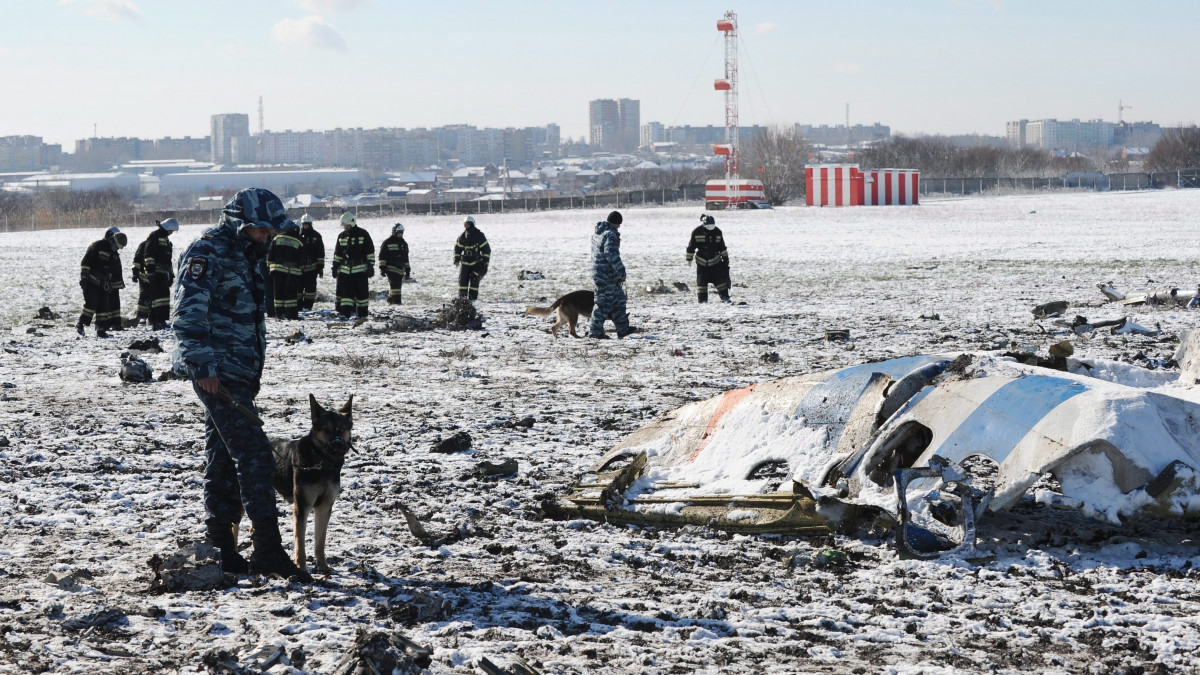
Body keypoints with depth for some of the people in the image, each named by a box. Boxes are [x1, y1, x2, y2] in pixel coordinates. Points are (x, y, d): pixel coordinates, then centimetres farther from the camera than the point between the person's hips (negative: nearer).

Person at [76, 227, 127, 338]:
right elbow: (85, 262, -12)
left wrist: (118, 287, 19)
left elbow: (117, 273, 23)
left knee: (104, 305, 3)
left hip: (103, 284, 7)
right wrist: (83, 277, -18)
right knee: (91, 302, -17)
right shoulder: (97, 246, -8)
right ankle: (81, 323, -4)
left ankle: (101, 329, 7)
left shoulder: (115, 255, 17)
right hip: (91, 282, -7)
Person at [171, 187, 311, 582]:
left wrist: (254, 371, 25)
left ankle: (222, 548, 15)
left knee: (224, 460, 11)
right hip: (216, 373, -10)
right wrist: (203, 366, -25)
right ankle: (268, 551, -15)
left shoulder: (243, 256, 18)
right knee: (254, 453, -13)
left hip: (238, 373, 10)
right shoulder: (207, 253, -13)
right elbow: (188, 313, -21)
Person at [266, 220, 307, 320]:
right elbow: (303, 259, 2)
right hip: (292, 270, -2)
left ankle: (279, 313, 5)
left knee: (278, 292, 7)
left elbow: (270, 254, 5)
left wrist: (269, 265, 14)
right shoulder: (298, 241, -2)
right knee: (291, 292, 0)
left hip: (277, 269, 2)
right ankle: (291, 314, -5)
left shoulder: (277, 238, 3)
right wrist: (301, 268, 17)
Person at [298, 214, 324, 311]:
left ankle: (308, 306, 2)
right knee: (298, 285, 2)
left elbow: (321, 252, 3)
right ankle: (298, 305, 8)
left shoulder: (316, 236, 2)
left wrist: (320, 266, 0)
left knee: (310, 287, -2)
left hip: (311, 267, -2)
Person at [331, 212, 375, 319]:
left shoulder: (363, 234, -1)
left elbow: (370, 252, -1)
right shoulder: (342, 236, 12)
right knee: (345, 291, -5)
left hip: (360, 269, -3)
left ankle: (362, 314, 10)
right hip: (345, 269, 3)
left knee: (361, 293, 2)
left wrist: (370, 266, -6)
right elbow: (337, 253, 19)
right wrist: (335, 267, 15)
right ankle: (345, 313, -7)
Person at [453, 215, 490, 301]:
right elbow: (457, 248, 15)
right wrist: (456, 260, 7)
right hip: (465, 261, 3)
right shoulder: (462, 236, 5)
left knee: (474, 279, -8)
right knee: (463, 278, -4)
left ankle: (472, 297, -4)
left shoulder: (479, 236, -5)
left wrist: (485, 261, -7)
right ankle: (462, 296, 2)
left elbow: (487, 249, -2)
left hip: (476, 262, -3)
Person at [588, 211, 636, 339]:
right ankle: (595, 331, 3)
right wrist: (621, 272, -21)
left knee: (618, 299, 17)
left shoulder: (597, 232, 13)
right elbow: (612, 255, -27)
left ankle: (623, 329, 23)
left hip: (598, 272, 10)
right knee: (604, 303, -2)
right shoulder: (610, 235, -19)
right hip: (607, 275, -10)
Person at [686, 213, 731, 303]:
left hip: (715, 260, 1)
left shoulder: (717, 232, -3)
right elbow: (691, 246, -1)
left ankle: (724, 297, 1)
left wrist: (725, 257, 13)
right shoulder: (697, 232, -11)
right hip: (701, 261, -1)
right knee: (701, 281, -1)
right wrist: (689, 259, 1)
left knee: (720, 278, -4)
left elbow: (722, 247, 9)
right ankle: (702, 299, 6)